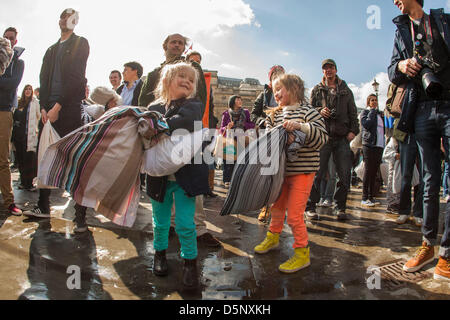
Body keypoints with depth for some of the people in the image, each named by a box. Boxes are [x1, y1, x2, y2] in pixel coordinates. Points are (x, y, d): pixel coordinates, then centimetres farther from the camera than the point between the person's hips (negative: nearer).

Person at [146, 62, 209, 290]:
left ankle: (190, 262, 23)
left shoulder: (193, 106, -3)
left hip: (185, 175, -2)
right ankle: (160, 253, 42)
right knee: (160, 222, 16)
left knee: (185, 224, 1)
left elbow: (185, 120, -24)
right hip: (159, 175, 3)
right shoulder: (154, 108, 4)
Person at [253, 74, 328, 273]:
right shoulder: (276, 114, 10)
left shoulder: (307, 112, -8)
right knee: (277, 206, 21)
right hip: (281, 170, 7)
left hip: (302, 170, -6)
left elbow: (322, 139, -14)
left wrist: (301, 127, -27)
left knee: (294, 215, -5)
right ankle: (273, 238, 44)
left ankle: (302, 253, 13)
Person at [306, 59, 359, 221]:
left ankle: (340, 207, 12)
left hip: (342, 137, 2)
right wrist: (320, 111, -10)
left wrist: (353, 130, 3)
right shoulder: (317, 90, 15)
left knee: (344, 174, -1)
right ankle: (310, 206, 3)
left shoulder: (346, 90, 19)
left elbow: (353, 112, 16)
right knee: (317, 172, -6)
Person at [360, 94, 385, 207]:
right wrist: (372, 112, -5)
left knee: (374, 172, 7)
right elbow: (366, 124, -16)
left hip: (379, 146, 6)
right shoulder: (365, 112, 3)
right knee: (368, 171, -6)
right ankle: (365, 198, -3)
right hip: (369, 145, -6)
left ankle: (371, 197, 12)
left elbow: (384, 129, 24)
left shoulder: (380, 114, 22)